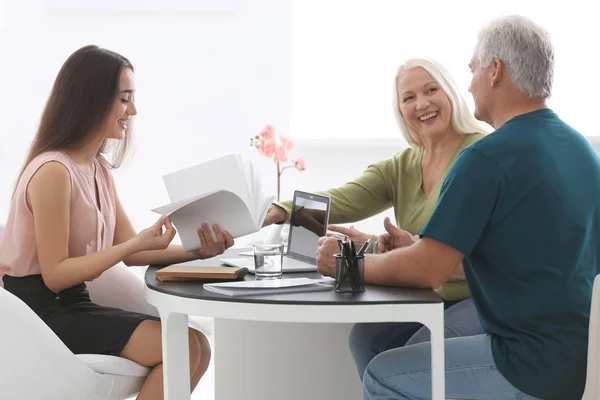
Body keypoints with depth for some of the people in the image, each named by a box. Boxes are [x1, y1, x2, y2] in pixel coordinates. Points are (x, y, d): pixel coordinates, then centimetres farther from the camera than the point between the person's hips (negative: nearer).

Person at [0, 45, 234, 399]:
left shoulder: (98, 167, 12)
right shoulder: (53, 171, -18)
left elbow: (130, 252, 7)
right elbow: (54, 275, -19)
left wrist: (196, 250, -10)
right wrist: (138, 243, -26)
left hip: (73, 303, 9)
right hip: (41, 312, -9)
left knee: (197, 345, -3)